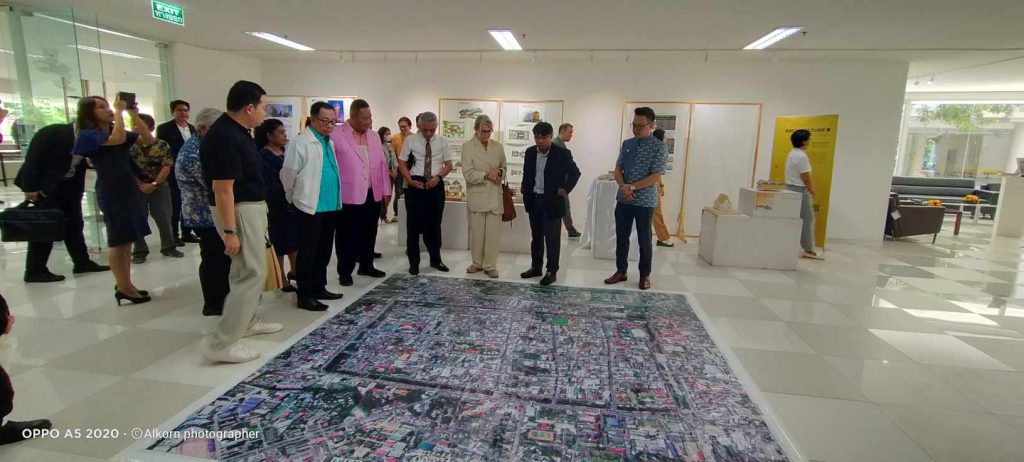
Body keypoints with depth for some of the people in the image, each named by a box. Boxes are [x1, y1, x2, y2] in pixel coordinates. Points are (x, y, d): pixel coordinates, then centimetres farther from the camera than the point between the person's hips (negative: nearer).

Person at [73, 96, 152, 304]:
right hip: (111, 193, -7)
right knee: (118, 241, -2)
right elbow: (118, 139, -31)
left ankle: (126, 284, 19)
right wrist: (119, 110, -20)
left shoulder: (117, 131, 11)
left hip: (129, 190, 7)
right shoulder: (89, 135, -11)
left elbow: (148, 140, 3)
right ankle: (123, 288, 5)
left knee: (128, 240, 11)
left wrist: (134, 115, -5)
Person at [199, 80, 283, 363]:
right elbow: (222, 188, -25)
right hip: (239, 211, -11)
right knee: (252, 273, -8)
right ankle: (222, 344, -2)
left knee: (247, 269, 20)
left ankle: (247, 322, 36)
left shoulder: (238, 131, 8)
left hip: (251, 207, 11)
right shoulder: (224, 137, -23)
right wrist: (230, 231, -25)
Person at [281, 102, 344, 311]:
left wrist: (336, 198, 17)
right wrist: (294, 197, 3)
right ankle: (305, 296, 8)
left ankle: (319, 288, 26)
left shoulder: (330, 142, 14)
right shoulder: (300, 142, -11)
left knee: (324, 250, 14)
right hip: (310, 206, -7)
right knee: (308, 252, 0)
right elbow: (289, 174, -9)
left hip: (331, 206, 8)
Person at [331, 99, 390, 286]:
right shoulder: (336, 136, -9)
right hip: (349, 196, -6)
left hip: (373, 195, 6)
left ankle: (366, 266, 30)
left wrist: (386, 190, 9)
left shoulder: (374, 137, 11)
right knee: (348, 236, 5)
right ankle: (345, 271, 17)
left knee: (369, 234, 15)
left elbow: (382, 163, 12)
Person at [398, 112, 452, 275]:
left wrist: (438, 177, -13)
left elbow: (448, 165, 5)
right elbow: (402, 164, 1)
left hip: (436, 185, 2)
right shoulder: (410, 141, -3)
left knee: (435, 223, 11)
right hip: (415, 184, -2)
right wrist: (410, 180, -13)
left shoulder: (442, 142, 2)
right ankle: (414, 262, 16)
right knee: (414, 224, 3)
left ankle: (435, 259, 26)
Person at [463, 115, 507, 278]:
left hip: (495, 196, 2)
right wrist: (487, 175, -18)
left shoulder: (498, 146, 8)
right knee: (476, 232, 8)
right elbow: (468, 173, -11)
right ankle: (477, 262, 23)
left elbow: (504, 168, 17)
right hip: (476, 196, -2)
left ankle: (490, 265, 11)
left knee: (493, 232, 1)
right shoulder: (468, 146, -3)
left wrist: (499, 172, -6)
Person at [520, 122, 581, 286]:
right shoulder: (530, 152, 4)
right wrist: (525, 193, 7)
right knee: (536, 236, 14)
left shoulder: (562, 153, -10)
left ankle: (552, 271, 10)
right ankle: (536, 267, 26)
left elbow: (575, 172, 0)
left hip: (552, 201, -5)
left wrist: (566, 188, -11)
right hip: (534, 200, 5)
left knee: (552, 238, 1)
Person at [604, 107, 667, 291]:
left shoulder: (658, 147, -8)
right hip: (623, 199, 4)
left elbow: (656, 177, -15)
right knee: (621, 237, 11)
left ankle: (645, 275, 23)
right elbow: (618, 169, 6)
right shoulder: (627, 144, 7)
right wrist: (623, 186, -13)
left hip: (645, 201, -4)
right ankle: (621, 271, 25)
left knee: (644, 239, 8)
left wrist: (632, 187, -17)